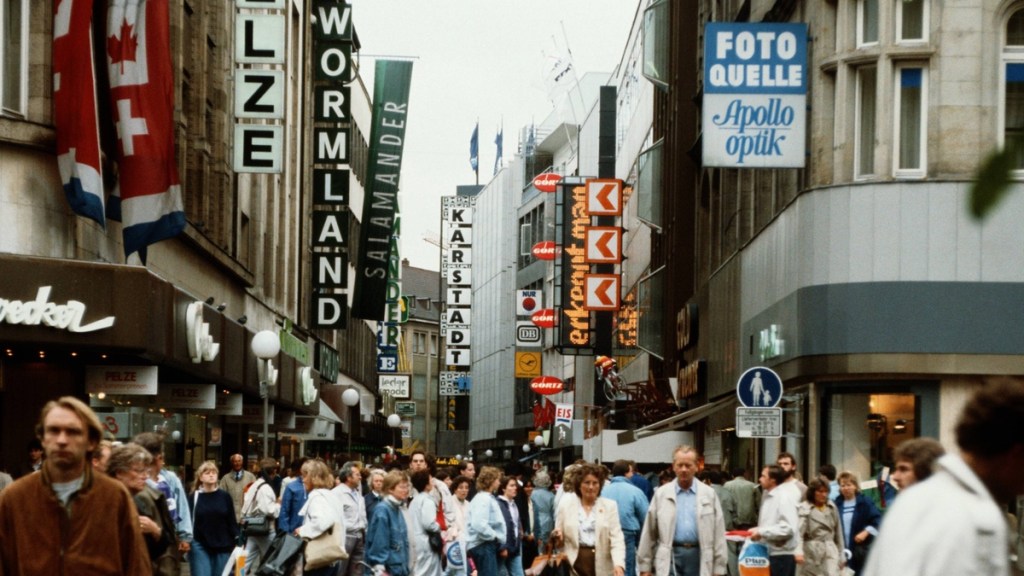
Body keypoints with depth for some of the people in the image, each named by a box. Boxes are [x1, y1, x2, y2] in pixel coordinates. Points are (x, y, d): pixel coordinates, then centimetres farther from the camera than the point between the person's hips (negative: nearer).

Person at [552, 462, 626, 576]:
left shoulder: (610, 506, 6)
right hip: (575, 565, 0)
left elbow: (617, 538, -3)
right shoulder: (566, 506, 7)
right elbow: (559, 541, 12)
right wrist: (557, 537, -13)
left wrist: (619, 564, -20)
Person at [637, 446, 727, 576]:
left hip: (698, 556, 1)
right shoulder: (661, 494, 5)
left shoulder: (709, 494, 6)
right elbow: (649, 533, 6)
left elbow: (718, 534, 4)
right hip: (670, 556, -1)